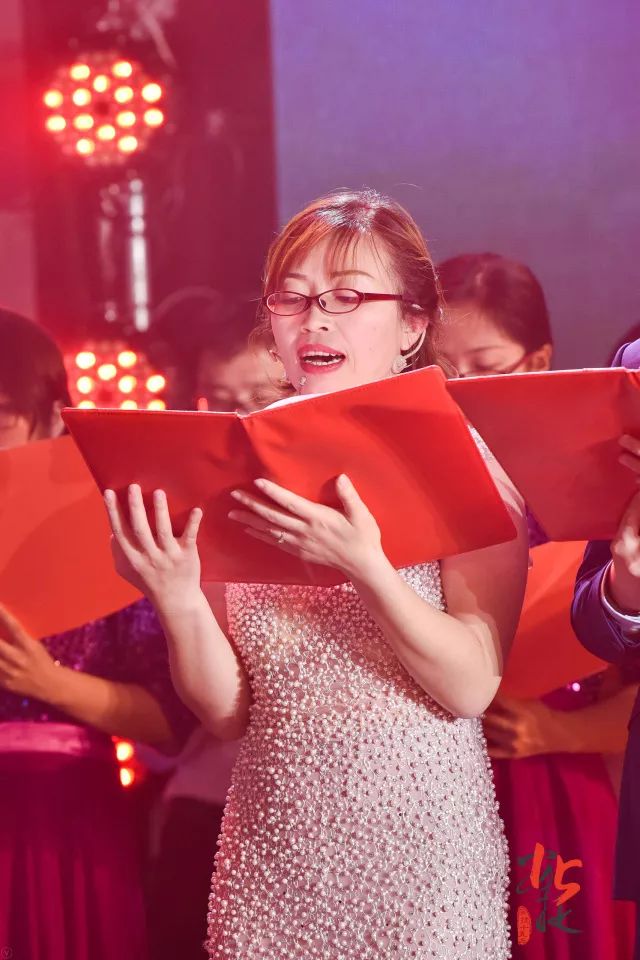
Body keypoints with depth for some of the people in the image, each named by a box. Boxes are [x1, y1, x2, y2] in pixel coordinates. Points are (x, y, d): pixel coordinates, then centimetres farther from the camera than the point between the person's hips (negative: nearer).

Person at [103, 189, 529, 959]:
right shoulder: (239, 476, 4)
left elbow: (471, 685, -13)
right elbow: (228, 713, 3)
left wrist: (365, 569, -25)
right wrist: (177, 603, -14)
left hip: (420, 843, -3)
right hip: (272, 845, 3)